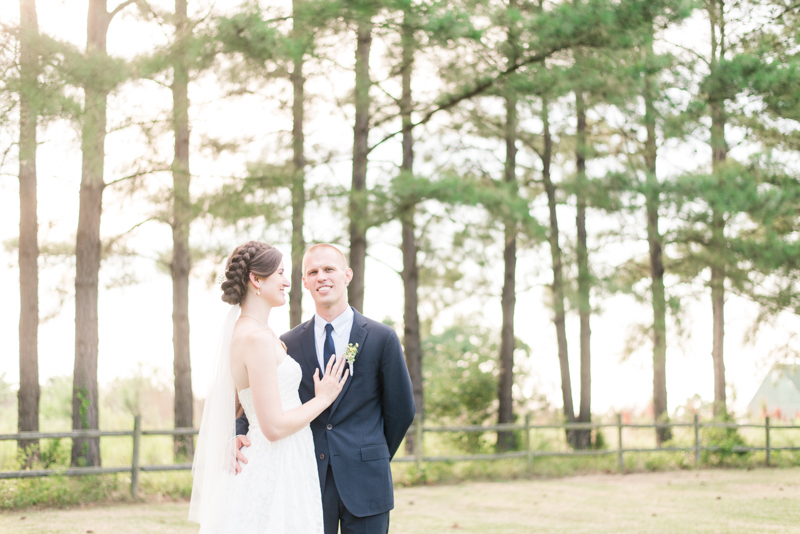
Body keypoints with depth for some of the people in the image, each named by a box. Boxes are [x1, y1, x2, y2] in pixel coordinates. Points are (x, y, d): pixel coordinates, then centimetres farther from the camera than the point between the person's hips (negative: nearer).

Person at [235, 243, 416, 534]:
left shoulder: (381, 338, 0)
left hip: (364, 483, -1)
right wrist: (239, 436, -16)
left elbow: (401, 410, 5)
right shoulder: (289, 344, 5)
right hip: (308, 482, 2)